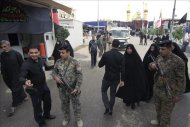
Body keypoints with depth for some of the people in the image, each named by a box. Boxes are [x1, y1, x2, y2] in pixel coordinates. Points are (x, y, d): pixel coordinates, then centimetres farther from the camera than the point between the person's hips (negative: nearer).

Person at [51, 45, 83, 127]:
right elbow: (54, 71, 10)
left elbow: (79, 75, -13)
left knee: (76, 104, 14)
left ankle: (78, 119, 38)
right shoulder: (58, 62, -2)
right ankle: (66, 118, 46)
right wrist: (55, 77, -14)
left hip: (73, 89, -3)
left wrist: (77, 88, -18)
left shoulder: (74, 62, -14)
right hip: (62, 89, 4)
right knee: (64, 104, 21)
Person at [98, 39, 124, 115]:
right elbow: (122, 69, -8)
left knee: (103, 91, 20)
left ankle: (107, 107, 7)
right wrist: (122, 80, 2)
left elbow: (100, 65, -5)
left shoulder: (106, 54, -13)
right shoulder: (121, 56, -9)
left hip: (107, 77, -2)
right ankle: (110, 109, 29)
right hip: (116, 78, 2)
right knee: (113, 93, 18)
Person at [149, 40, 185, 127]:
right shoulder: (159, 57, -2)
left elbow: (181, 79, -16)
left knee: (165, 112, 13)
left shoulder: (178, 61, -21)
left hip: (168, 93, -6)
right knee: (158, 108, 27)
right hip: (156, 89, 7)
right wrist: (152, 65, -12)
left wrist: (178, 94, -12)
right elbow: (152, 66, 13)